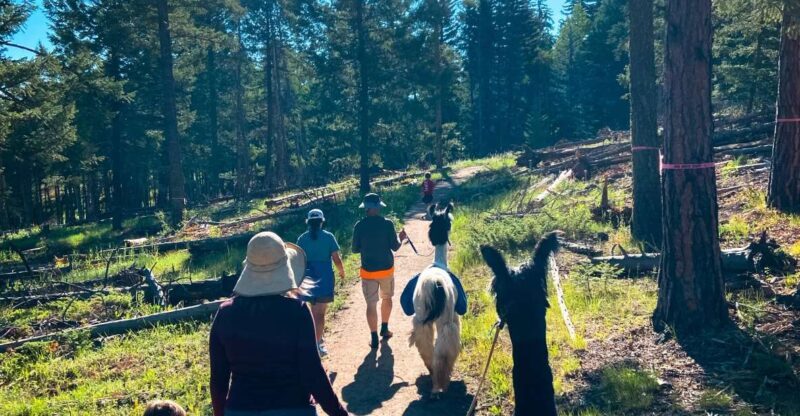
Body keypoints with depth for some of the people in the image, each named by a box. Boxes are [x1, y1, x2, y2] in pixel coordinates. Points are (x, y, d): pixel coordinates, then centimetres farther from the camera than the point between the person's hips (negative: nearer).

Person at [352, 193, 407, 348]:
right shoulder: (387, 224, -10)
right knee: (386, 298, 23)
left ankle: (374, 338, 6)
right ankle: (384, 329, 33)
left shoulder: (359, 225, -8)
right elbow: (395, 247, -6)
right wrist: (400, 238, 14)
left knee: (371, 304, 5)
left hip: (368, 271, -1)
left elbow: (355, 249, -2)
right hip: (386, 269, 1)